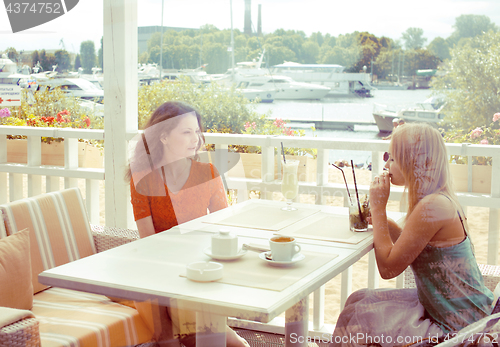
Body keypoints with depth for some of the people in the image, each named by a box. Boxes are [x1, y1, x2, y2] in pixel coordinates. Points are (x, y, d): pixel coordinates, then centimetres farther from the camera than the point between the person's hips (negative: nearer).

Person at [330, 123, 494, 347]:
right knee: (359, 299, 12)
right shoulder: (440, 200, 5)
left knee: (357, 319, -3)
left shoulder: (432, 207, -25)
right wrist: (381, 220, 2)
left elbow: (388, 268, -19)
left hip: (456, 327, -9)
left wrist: (378, 207, -13)